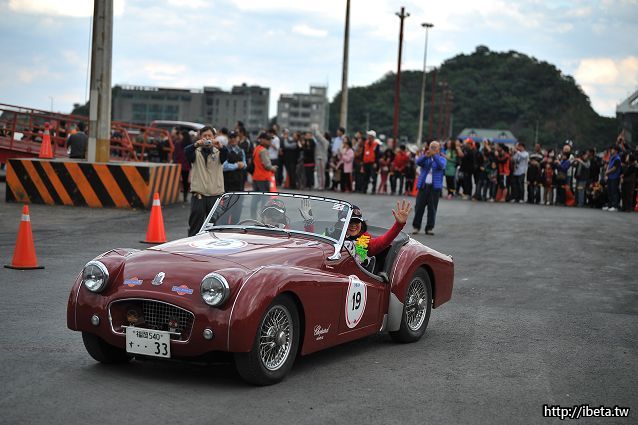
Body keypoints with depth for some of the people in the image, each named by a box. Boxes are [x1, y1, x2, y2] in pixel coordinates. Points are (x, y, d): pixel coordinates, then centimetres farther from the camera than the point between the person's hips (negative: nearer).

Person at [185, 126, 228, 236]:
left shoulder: (218, 152, 8)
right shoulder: (196, 152, 7)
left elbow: (225, 154, -14)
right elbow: (187, 151, -15)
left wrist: (220, 146, -38)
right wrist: (196, 145, -37)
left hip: (215, 194, 1)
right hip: (198, 194, -1)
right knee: (195, 225, 1)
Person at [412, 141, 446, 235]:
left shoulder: (441, 158, 7)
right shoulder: (425, 158, 11)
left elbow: (441, 165, -15)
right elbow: (418, 162, -10)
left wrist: (434, 155, -30)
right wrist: (426, 155, -29)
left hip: (435, 186, -1)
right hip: (423, 185, 1)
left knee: (432, 208, 0)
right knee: (419, 206, 1)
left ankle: (429, 228, 7)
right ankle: (416, 227, 12)